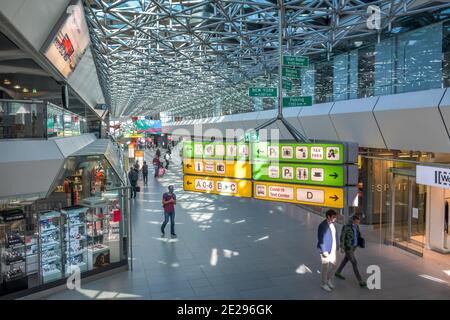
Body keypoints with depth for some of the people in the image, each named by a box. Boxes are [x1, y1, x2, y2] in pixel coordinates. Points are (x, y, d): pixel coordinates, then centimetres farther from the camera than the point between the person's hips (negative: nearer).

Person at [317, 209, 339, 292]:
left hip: (332, 250, 7)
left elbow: (335, 235, 9)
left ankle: (328, 279, 39)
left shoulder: (332, 224, 5)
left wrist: (336, 246, 5)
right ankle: (324, 284, 26)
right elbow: (321, 239, -20)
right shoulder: (323, 225, -20)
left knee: (333, 266, 16)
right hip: (325, 250, -7)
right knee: (326, 267, 7)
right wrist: (324, 251, -21)